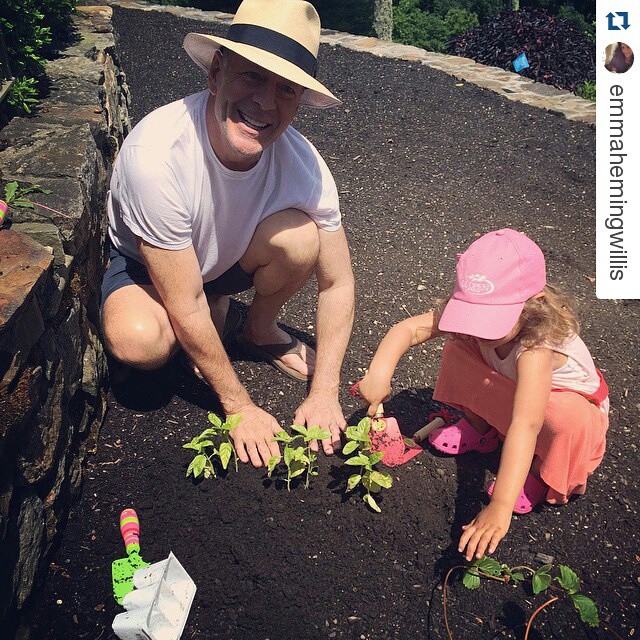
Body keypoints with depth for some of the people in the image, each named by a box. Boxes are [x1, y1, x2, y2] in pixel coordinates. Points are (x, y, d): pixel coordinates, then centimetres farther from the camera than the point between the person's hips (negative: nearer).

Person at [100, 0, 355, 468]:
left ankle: (260, 329, 5)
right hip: (145, 263, -2)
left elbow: (337, 283, -14)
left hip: (232, 258, 3)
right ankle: (219, 313, 3)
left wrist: (324, 394, -17)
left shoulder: (303, 164, -26)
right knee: (137, 341, -34)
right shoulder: (155, 153, -37)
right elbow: (185, 308, -30)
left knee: (299, 236, -28)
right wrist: (240, 408, -22)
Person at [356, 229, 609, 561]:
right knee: (457, 349, -15)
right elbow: (410, 328, -27)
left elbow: (525, 427, -52)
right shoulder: (472, 314, -26)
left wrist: (500, 507, -59)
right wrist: (379, 372, -46)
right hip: (510, 394, 5)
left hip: (571, 402, -5)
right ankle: (480, 428, 8)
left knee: (567, 418, -40)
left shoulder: (536, 346, -43)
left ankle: (543, 474, -6)